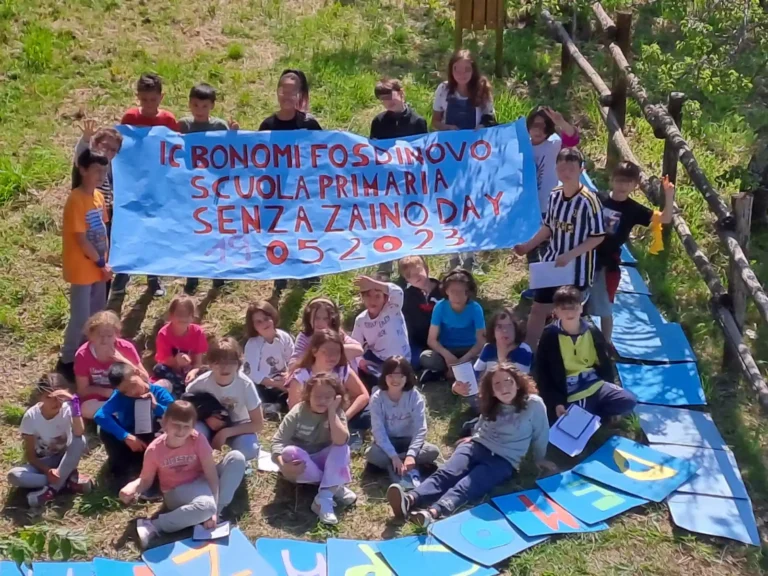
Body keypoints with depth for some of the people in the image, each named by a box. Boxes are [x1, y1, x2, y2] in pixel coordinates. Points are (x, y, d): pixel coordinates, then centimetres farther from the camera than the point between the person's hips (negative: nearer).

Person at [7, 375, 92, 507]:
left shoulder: (67, 409, -18)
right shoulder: (31, 416, -16)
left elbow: (79, 433, -38)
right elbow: (30, 454, -11)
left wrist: (74, 401, -42)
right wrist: (47, 471, -29)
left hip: (64, 459, 0)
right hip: (42, 462, 0)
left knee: (80, 441, -32)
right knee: (13, 475, -29)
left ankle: (52, 489, -28)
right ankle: (68, 479, -23)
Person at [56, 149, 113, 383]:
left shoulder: (98, 196, 6)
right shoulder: (76, 200, -19)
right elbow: (81, 239, -20)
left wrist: (105, 261, 3)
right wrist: (101, 263, -13)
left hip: (98, 266, 8)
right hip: (82, 268, -8)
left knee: (97, 314, 16)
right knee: (81, 317, -2)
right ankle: (67, 361, 13)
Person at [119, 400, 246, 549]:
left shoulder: (198, 440, -18)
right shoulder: (154, 450, -16)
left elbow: (211, 474, -19)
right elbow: (146, 480, -2)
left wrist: (215, 510, -26)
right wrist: (132, 487, -26)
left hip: (201, 484, 2)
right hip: (177, 493, -2)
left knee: (237, 457, -22)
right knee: (205, 506, -39)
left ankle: (217, 511, -18)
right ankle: (152, 527, -22)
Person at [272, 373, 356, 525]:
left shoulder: (338, 413, -12)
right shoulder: (297, 413, -16)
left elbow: (340, 441, -30)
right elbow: (278, 441, -19)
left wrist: (331, 412, -30)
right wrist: (283, 464, -38)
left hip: (323, 462, 1)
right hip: (300, 466, -1)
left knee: (343, 449, -27)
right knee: (290, 452, -35)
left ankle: (324, 498, -36)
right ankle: (335, 487, -23)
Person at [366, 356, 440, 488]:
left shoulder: (415, 396, -14)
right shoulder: (377, 398, -15)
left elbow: (420, 429, -18)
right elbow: (378, 431, -20)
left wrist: (411, 454, -33)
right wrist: (393, 456, -31)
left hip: (409, 441, 2)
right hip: (386, 442, -2)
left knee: (433, 451, -28)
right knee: (372, 454, -35)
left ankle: (391, 466, -20)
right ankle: (409, 470, -22)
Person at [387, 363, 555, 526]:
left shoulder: (534, 404, -6)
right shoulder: (491, 406, 12)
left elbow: (540, 436, 5)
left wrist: (540, 460, 15)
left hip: (504, 461, -4)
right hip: (478, 446, 4)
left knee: (465, 486, -33)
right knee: (446, 473, -27)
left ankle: (433, 512, -60)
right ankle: (409, 500, -52)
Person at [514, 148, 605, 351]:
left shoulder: (588, 200, -20)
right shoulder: (554, 195, -2)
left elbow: (598, 236, -15)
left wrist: (570, 255, -22)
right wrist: (528, 246, 9)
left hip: (577, 269, -5)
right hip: (551, 264, 5)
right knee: (538, 309, 10)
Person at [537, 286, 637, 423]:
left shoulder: (592, 332, 3)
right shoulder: (549, 336, -7)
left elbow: (605, 363, 14)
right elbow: (543, 374, -5)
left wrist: (610, 391, 7)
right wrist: (556, 403, -13)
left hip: (595, 385, 4)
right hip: (570, 395, -4)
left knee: (628, 400, -16)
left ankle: (592, 415, 1)